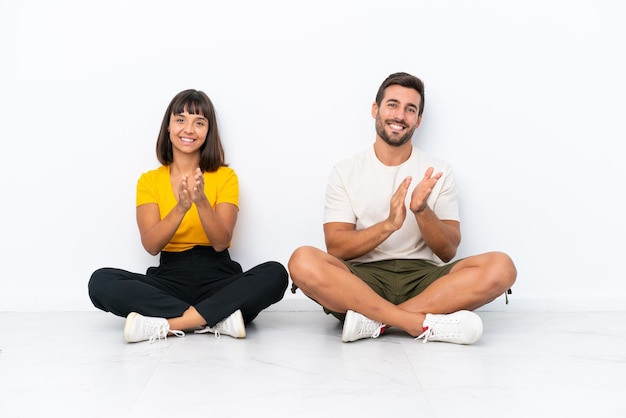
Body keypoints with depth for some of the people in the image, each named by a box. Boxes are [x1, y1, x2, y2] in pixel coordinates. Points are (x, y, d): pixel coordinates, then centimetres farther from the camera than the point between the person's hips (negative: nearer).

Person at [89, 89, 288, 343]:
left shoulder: (225, 177, 3)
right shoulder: (149, 181, 6)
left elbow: (221, 243, -9)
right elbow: (151, 245, -8)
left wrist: (202, 201, -26)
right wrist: (181, 208, -25)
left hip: (217, 278, 0)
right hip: (170, 278, 1)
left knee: (275, 274, -29)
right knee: (101, 281, -26)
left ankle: (166, 324, -30)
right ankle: (217, 317, -29)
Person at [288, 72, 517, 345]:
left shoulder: (438, 171, 9)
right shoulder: (345, 172, 7)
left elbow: (448, 252, 3)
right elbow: (336, 248, -4)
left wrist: (422, 211, -17)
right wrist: (388, 225, -20)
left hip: (423, 278, 2)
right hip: (363, 279, -1)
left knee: (501, 267, -25)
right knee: (303, 261, -32)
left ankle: (374, 320, -27)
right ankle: (426, 324, -31)